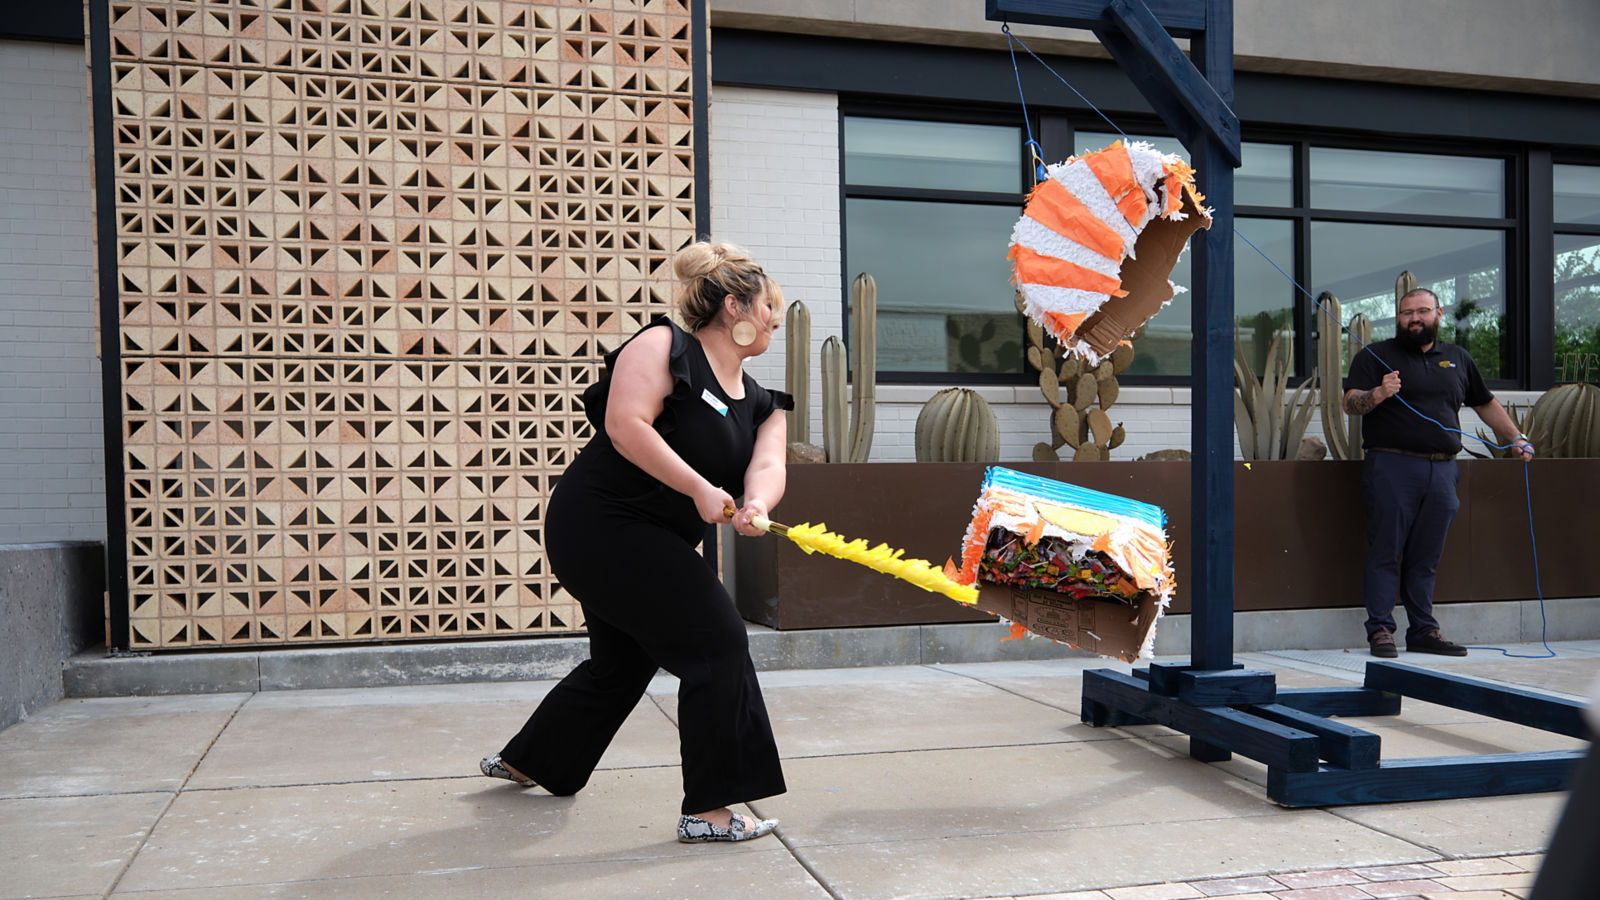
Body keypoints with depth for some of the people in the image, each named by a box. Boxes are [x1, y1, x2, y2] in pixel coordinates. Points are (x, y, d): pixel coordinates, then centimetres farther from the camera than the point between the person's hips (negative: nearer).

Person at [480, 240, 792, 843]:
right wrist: (701, 489, -27)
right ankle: (709, 810, -2)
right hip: (599, 522, -10)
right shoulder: (663, 346, -11)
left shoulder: (759, 403, 11)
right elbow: (626, 426, -24)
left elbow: (767, 463, -6)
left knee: (622, 662, 23)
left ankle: (526, 761, 45)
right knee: (716, 644, -11)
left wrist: (756, 504, -30)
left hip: (650, 543, 10)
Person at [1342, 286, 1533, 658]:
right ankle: (1380, 630, 0)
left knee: (1426, 558, 8)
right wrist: (1377, 394, -25)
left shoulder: (1458, 359, 20)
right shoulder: (1376, 356, 4)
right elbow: (1350, 403, -6)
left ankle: (1424, 631, 14)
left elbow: (1485, 403, 31)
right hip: (1392, 466, -4)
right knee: (1386, 552, -4)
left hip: (1442, 470, 4)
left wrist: (1515, 438, 26)